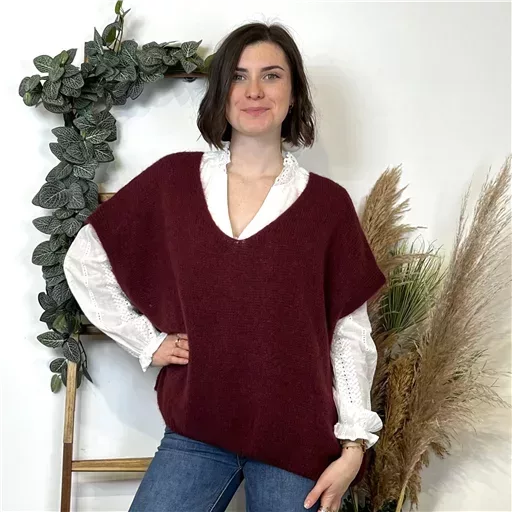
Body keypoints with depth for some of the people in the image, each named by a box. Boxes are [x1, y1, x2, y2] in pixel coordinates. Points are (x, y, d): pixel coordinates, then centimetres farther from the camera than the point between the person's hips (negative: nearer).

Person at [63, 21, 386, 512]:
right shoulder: (172, 179, 0)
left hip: (298, 440, -1)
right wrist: (147, 342, 3)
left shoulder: (327, 202, -2)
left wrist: (353, 446, -5)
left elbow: (350, 333, -1)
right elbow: (84, 260, 9)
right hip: (196, 433, 1)